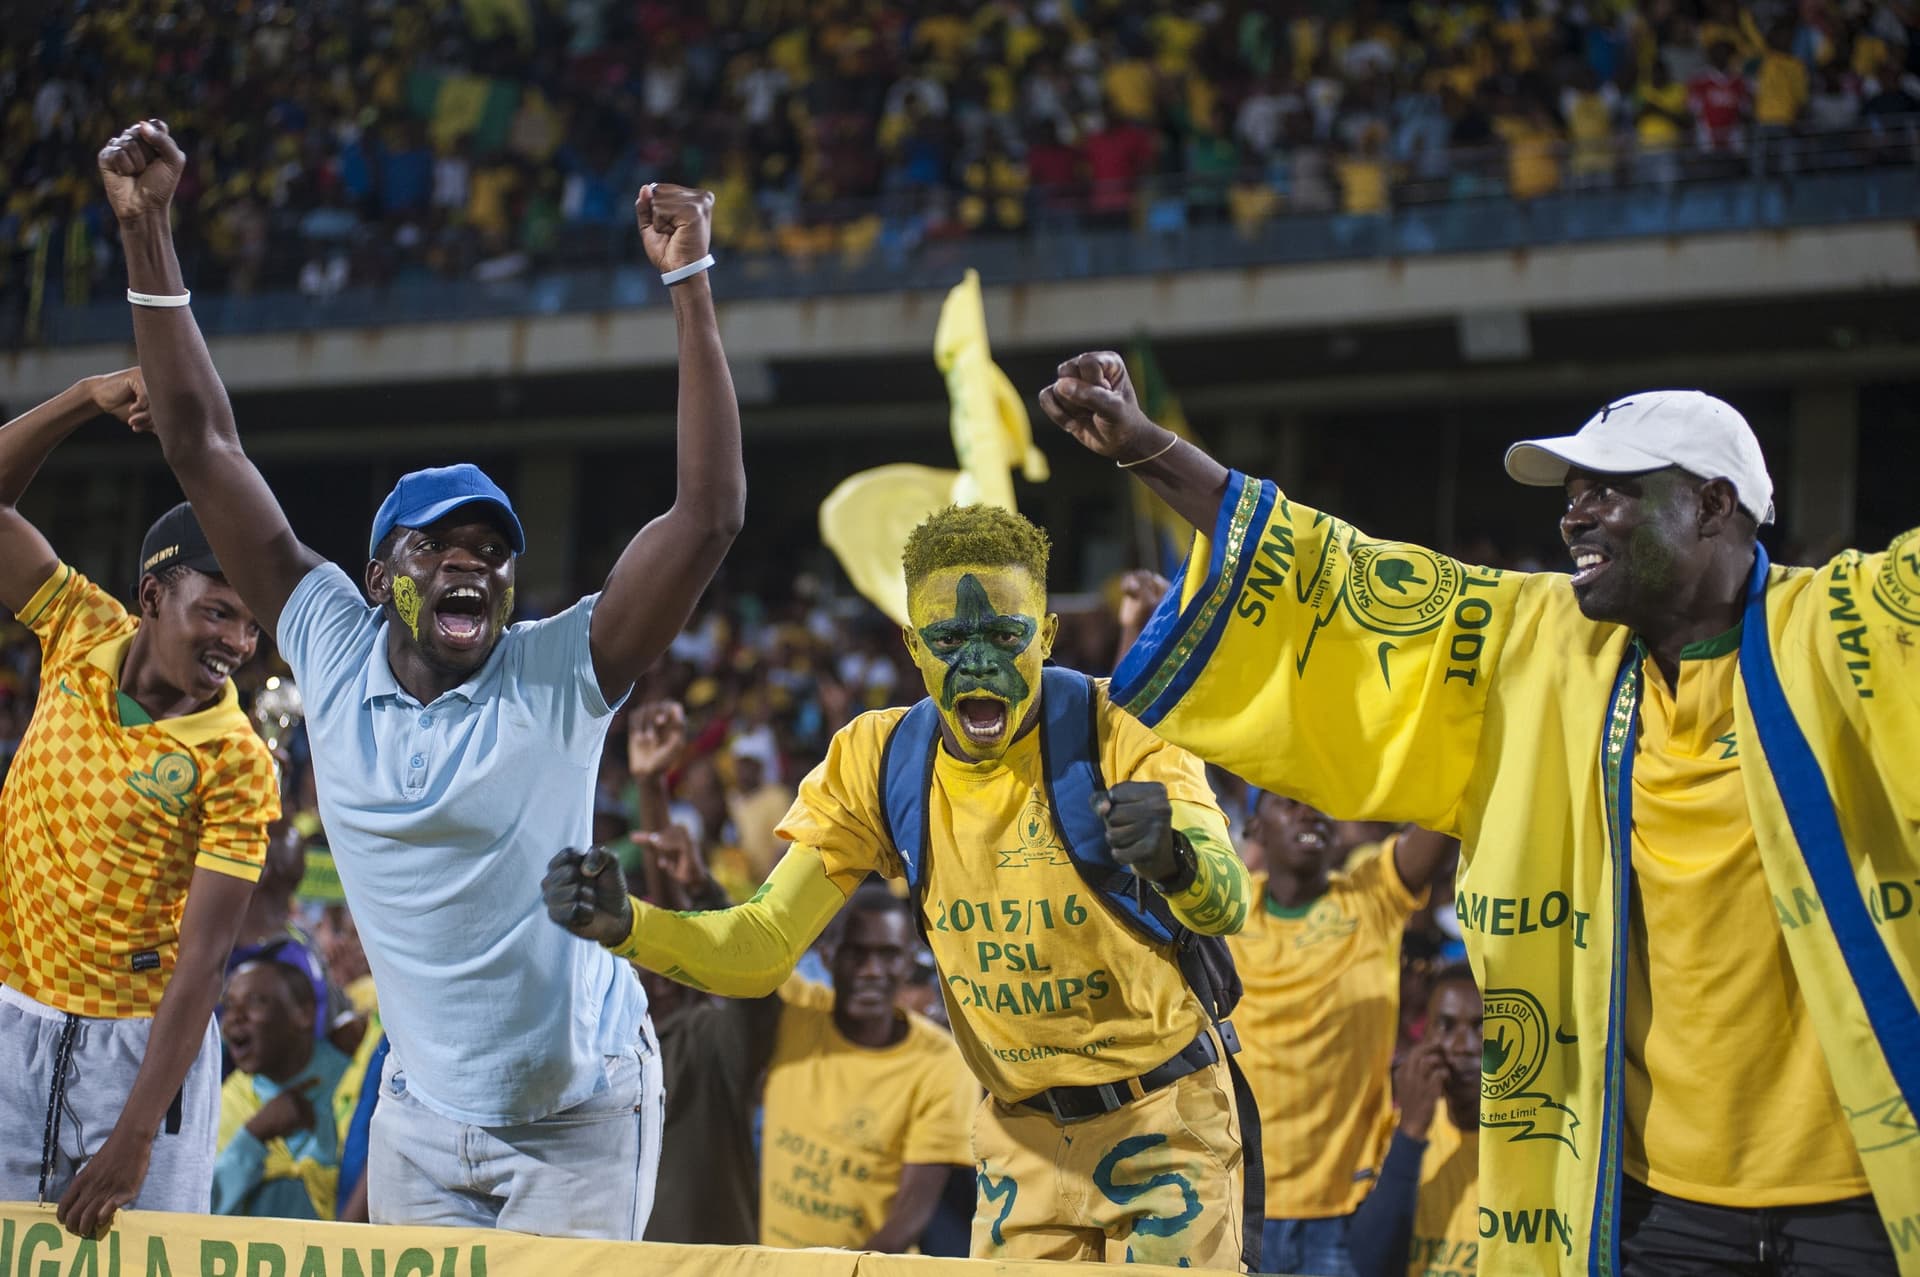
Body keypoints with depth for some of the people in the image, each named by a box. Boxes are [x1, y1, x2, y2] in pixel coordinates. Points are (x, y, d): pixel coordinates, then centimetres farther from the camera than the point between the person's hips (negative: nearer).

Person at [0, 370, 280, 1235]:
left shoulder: (236, 765, -13)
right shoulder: (83, 637, 0)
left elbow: (202, 961, -16)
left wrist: (136, 1134, -22)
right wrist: (90, 398, -16)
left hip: (143, 1046, -4)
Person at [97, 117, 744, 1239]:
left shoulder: (561, 675, -12)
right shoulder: (335, 650, -4)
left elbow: (710, 515, -23)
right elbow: (206, 452, -3)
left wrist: (689, 287, -27)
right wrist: (148, 233, -8)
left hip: (581, 1117, -3)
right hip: (422, 1118, 3)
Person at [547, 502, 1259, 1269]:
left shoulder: (1116, 729, -18)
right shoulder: (880, 761, -7)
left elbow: (1228, 908, -33)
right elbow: (764, 950, -11)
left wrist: (1172, 857, -57)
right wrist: (624, 925, -30)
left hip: (1166, 1118, -3)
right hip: (1025, 1133, 3)